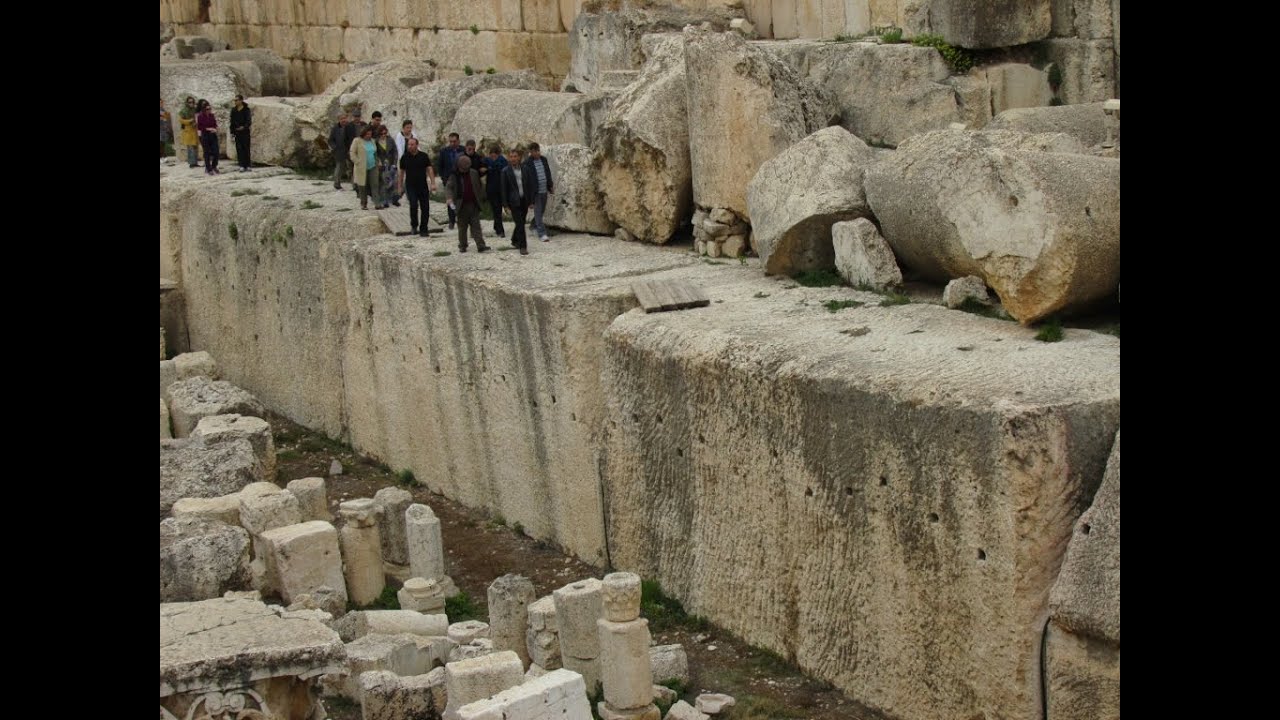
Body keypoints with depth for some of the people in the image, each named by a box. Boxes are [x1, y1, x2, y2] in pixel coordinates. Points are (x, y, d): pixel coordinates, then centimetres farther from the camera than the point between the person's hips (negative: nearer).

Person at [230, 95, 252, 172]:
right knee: (239, 149, -3)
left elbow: (249, 121, -10)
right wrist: (232, 132, 6)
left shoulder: (246, 110, -4)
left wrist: (244, 127, -26)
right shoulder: (234, 110, 10)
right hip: (237, 132, 4)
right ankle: (242, 166, -5)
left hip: (245, 131, -4)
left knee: (246, 148, 1)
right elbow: (232, 121, 13)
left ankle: (247, 166, 7)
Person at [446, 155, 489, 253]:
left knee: (476, 226, -2)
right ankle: (462, 246, 16)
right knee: (462, 227, 7)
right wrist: (449, 198, -27)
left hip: (473, 204, 1)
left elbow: (479, 187, 12)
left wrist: (480, 198, 6)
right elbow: (448, 187, -10)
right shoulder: (454, 176, -3)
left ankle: (480, 245, -8)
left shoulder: (474, 173, 4)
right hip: (462, 205, -1)